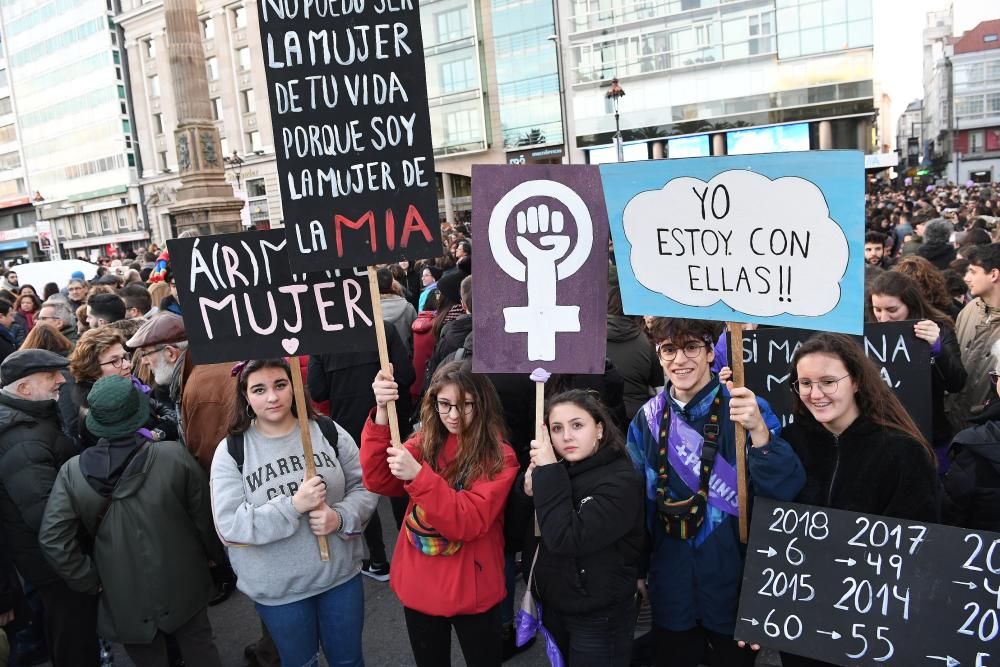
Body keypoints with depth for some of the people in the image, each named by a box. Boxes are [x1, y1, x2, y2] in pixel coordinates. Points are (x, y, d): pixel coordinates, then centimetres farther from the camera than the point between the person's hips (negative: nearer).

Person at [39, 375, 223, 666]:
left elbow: (52, 539, -16)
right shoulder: (174, 455, -19)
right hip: (183, 588, -1)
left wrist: (89, 580, -3)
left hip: (125, 599, 1)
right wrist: (215, 553, 6)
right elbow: (204, 514, -11)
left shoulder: (72, 471, -15)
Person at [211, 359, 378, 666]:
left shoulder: (328, 432, -6)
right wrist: (294, 506, -26)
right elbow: (229, 525, -17)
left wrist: (340, 517, -22)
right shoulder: (231, 451, -11)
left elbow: (364, 486, -2)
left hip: (341, 573, 1)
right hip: (278, 589, -1)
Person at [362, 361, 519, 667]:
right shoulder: (425, 442, -1)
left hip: (470, 590, -4)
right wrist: (381, 412, -27)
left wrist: (418, 476, -36)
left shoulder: (499, 457, -14)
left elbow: (468, 522, -24)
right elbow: (377, 481, -15)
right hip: (418, 585, 4)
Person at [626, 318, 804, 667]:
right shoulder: (648, 418, -3)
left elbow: (785, 490, -24)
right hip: (670, 585, 3)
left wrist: (759, 431, -40)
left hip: (734, 583, -3)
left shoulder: (747, 409, -14)